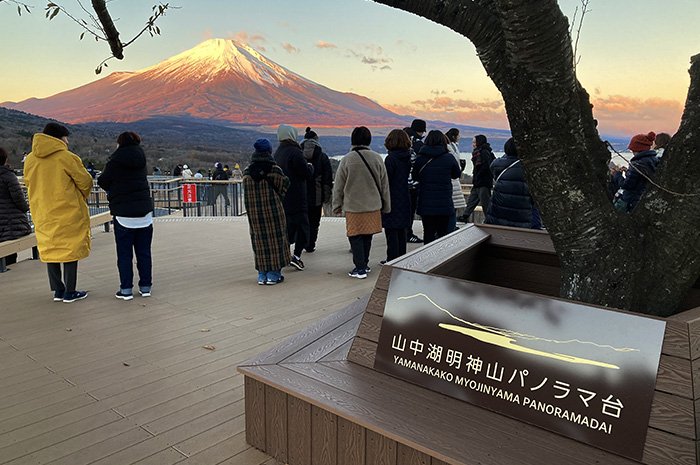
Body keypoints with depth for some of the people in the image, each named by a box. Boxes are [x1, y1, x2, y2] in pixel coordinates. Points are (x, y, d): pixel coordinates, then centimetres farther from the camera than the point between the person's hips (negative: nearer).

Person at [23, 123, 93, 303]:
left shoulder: (30, 159, 4)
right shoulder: (66, 157, -12)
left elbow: (28, 182, 14)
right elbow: (85, 181, -7)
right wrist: (82, 196, 13)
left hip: (43, 214, 6)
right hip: (68, 212, -5)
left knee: (50, 249, 13)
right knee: (70, 249, 2)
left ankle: (58, 291, 19)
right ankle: (70, 292, 6)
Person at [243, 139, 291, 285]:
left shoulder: (247, 172, 1)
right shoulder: (274, 170, -10)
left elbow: (247, 194, 6)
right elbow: (284, 186, -1)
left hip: (254, 212, 4)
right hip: (273, 210, -3)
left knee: (259, 239, 11)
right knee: (275, 238, 7)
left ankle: (262, 275, 15)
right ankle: (273, 274, 9)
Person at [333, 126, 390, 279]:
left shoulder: (347, 159, -9)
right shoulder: (377, 158, -1)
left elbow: (338, 185, -3)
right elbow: (384, 184, 6)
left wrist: (337, 205, 9)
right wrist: (386, 206, 15)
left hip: (353, 206, -3)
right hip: (373, 205, 3)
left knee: (355, 237, 5)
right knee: (367, 237, 16)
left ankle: (360, 268, 2)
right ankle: (364, 264, 28)